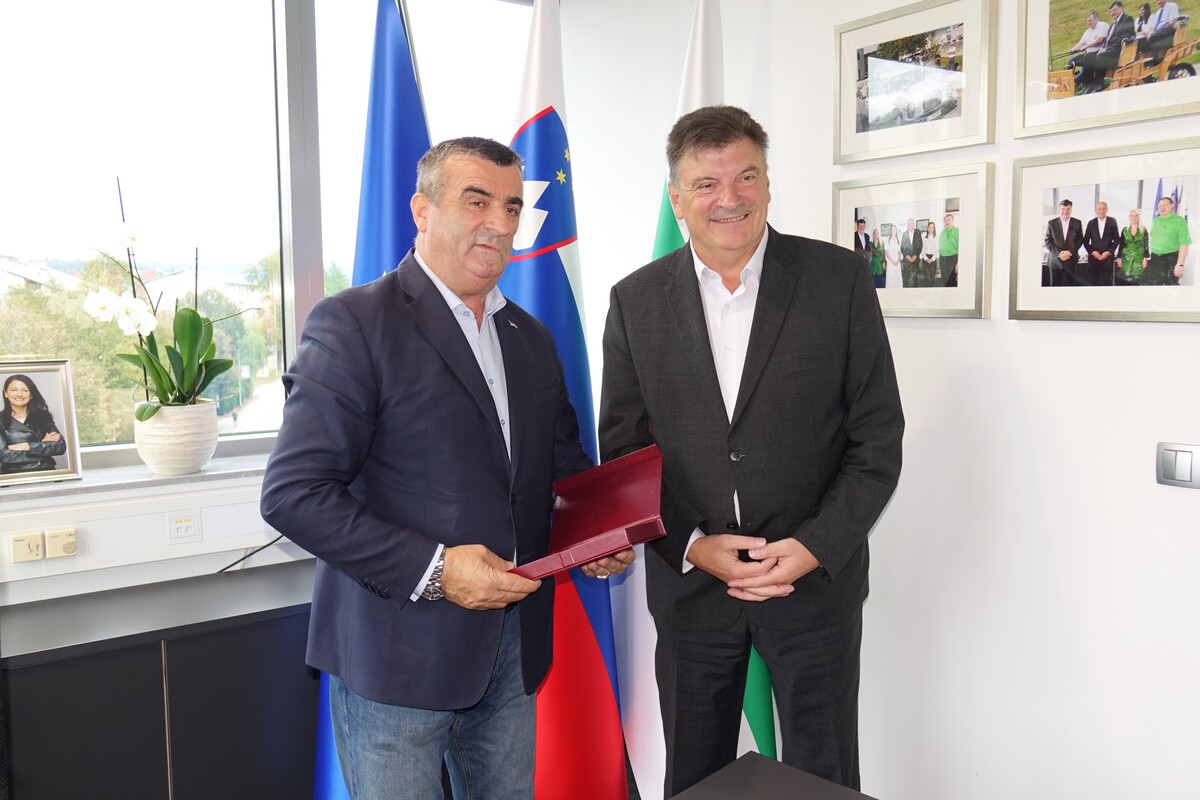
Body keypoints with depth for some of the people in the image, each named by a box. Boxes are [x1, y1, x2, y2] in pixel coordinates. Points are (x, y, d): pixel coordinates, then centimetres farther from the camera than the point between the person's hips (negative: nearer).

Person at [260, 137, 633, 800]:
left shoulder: (531, 338, 12)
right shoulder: (353, 322, -11)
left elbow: (563, 461, 20)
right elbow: (293, 492, -17)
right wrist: (431, 570, -22)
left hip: (513, 646, 6)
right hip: (396, 652, -6)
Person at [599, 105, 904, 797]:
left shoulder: (840, 279, -4)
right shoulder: (636, 301, 1)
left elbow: (878, 439, -4)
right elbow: (622, 450, 2)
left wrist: (816, 546, -15)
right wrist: (691, 547, -10)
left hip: (817, 577, -1)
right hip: (688, 581, 2)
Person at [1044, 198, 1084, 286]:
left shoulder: (1077, 223, 5)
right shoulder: (1051, 223, 3)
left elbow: (1080, 240, 5)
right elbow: (1048, 241, 0)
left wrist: (1070, 252, -11)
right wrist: (1058, 253, -13)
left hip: (1071, 259, 0)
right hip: (1055, 260, 0)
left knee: (1070, 285, 0)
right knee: (1054, 285, 3)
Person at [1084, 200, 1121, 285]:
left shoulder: (1112, 222, 4)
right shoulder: (1091, 223, 7)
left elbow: (1117, 239, 4)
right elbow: (1085, 241, 7)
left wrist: (1109, 252, -9)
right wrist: (1092, 252, -8)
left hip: (1108, 257, -1)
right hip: (1093, 257, 1)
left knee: (1107, 282, -4)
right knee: (1095, 282, 3)